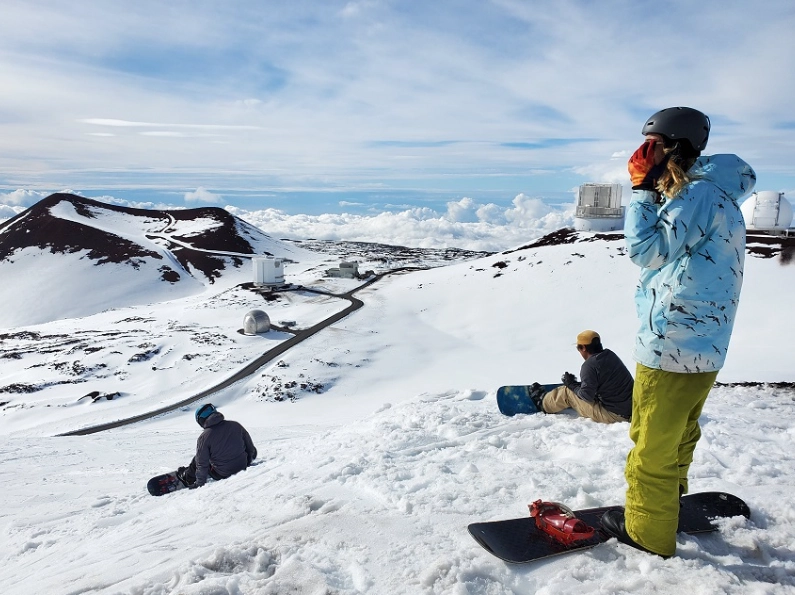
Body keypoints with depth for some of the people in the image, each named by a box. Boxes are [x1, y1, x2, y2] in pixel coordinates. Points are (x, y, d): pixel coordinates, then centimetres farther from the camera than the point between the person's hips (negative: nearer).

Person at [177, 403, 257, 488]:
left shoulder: (204, 437, -16)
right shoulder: (235, 425, -5)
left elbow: (202, 464, -11)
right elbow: (250, 445, 6)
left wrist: (200, 483, 2)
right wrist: (248, 462, 22)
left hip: (222, 475, -4)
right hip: (243, 467, 4)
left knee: (197, 460, 19)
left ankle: (186, 478, 41)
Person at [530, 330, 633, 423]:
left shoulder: (590, 365, -20)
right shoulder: (611, 355, 6)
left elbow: (587, 396, -21)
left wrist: (572, 385, -2)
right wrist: (576, 384, 13)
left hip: (612, 415, -8)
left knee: (567, 392, 6)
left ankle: (543, 403, 33)